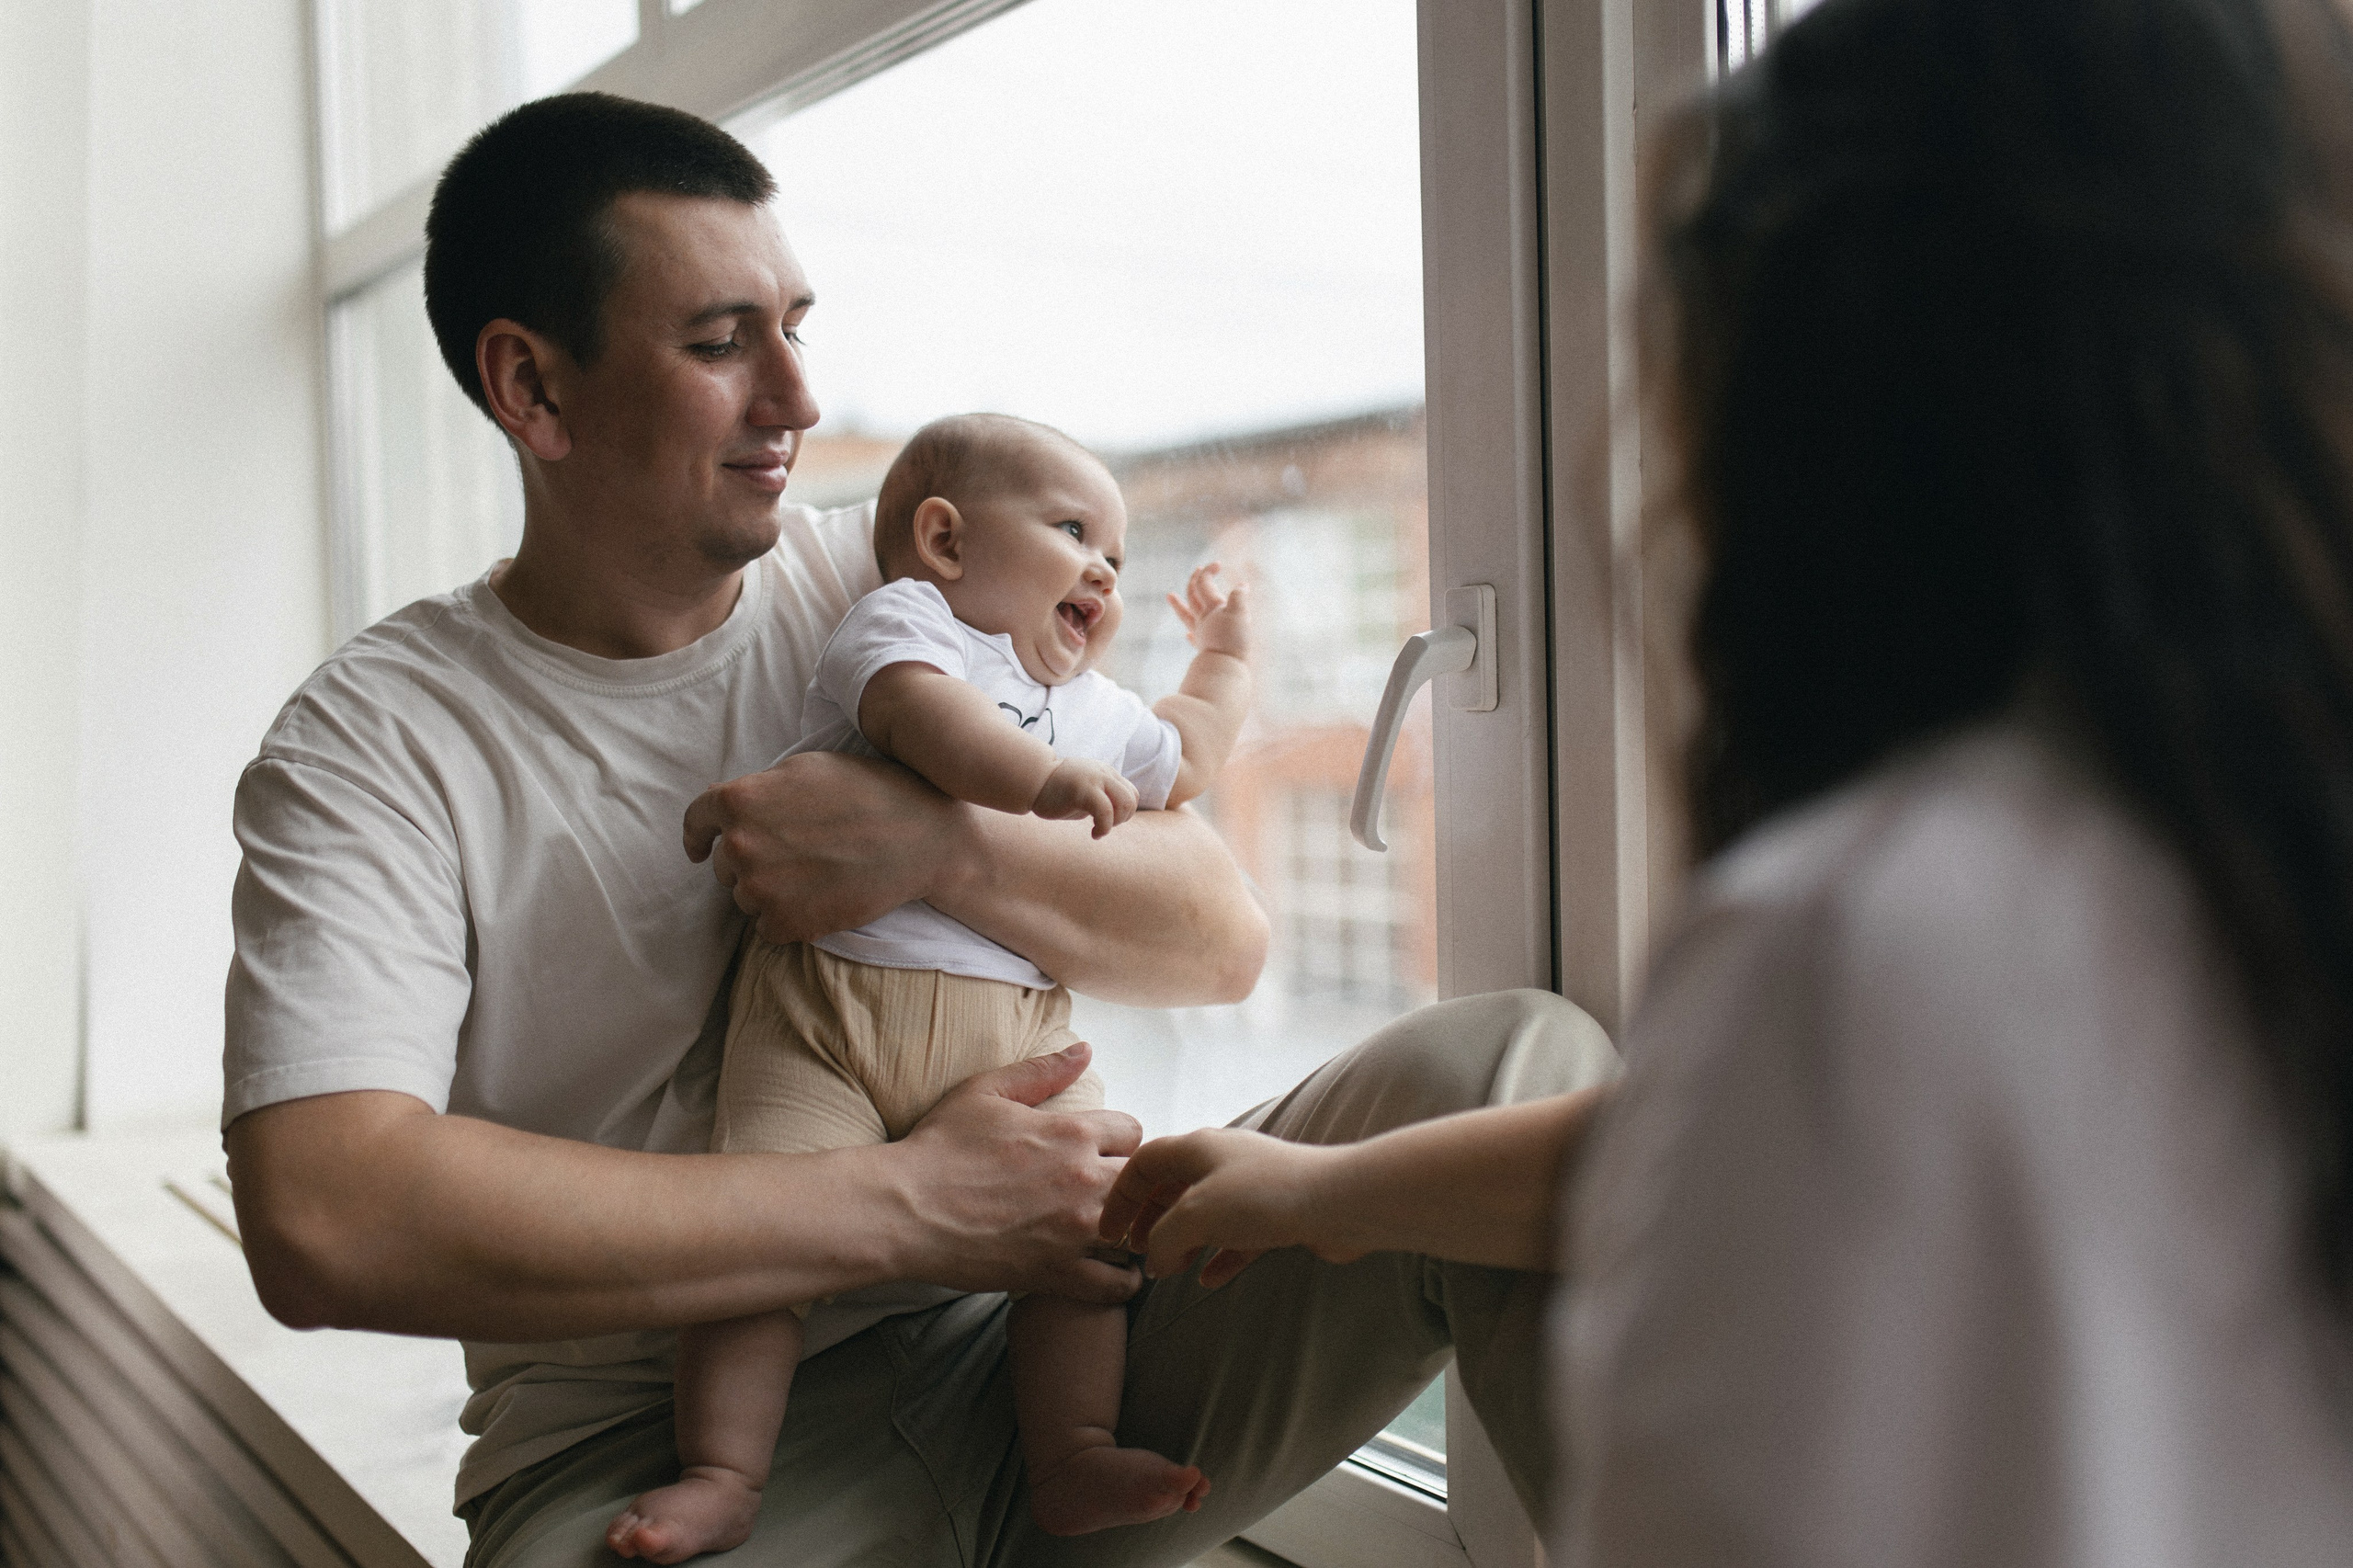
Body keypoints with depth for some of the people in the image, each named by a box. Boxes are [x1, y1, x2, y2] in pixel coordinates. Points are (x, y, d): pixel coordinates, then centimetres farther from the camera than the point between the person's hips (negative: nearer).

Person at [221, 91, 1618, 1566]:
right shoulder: (375, 739, -6)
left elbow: (1221, 935, 2)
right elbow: (321, 1221, -22)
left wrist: (943, 844, -20)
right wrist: (911, 1206, -22)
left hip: (1028, 1334, 4)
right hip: (655, 1432, -3)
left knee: (1514, 1064, -14)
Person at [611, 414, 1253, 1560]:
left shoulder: (1097, 711, 28)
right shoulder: (901, 616, 5)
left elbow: (1185, 755, 46)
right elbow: (918, 709, -18)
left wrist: (1224, 657, 51)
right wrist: (1043, 776, -31)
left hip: (1019, 1033, 6)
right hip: (832, 1000, -5)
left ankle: (1073, 1459, -1)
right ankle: (720, 1472, -5)